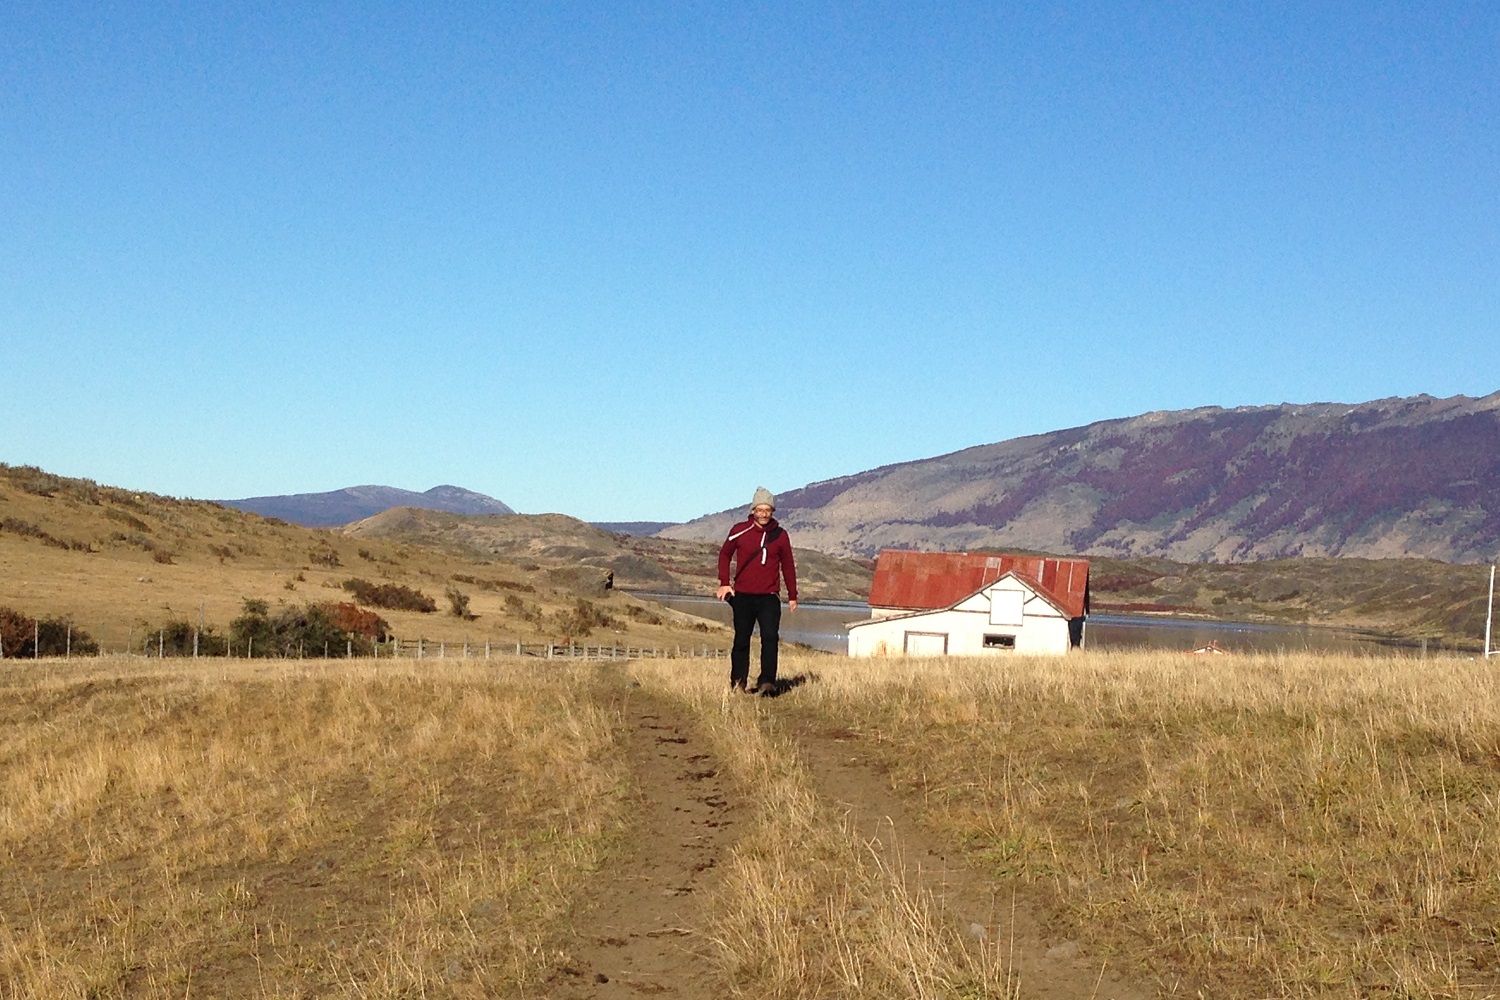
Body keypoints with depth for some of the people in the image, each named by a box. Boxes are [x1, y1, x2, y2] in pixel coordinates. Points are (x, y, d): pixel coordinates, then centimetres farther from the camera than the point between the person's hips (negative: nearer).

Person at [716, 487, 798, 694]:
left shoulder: (780, 535, 3)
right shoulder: (740, 531, -1)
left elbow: (788, 566, 12)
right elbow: (725, 555, 11)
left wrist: (792, 596, 11)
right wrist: (724, 583, 1)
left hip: (769, 597, 0)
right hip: (742, 596, 0)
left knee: (770, 638, -14)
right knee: (741, 640, 8)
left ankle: (767, 682, -15)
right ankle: (738, 682, 19)